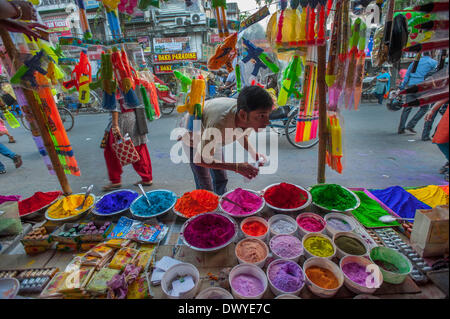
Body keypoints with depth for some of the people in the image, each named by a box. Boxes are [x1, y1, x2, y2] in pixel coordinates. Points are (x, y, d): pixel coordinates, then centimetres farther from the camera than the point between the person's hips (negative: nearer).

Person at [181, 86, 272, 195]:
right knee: (205, 188, -6)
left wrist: (253, 153, -17)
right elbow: (200, 160, -34)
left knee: (221, 180, 12)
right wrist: (236, 167, -38)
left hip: (213, 138, 6)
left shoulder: (249, 118, -26)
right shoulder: (219, 125, -47)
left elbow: (241, 134, 0)